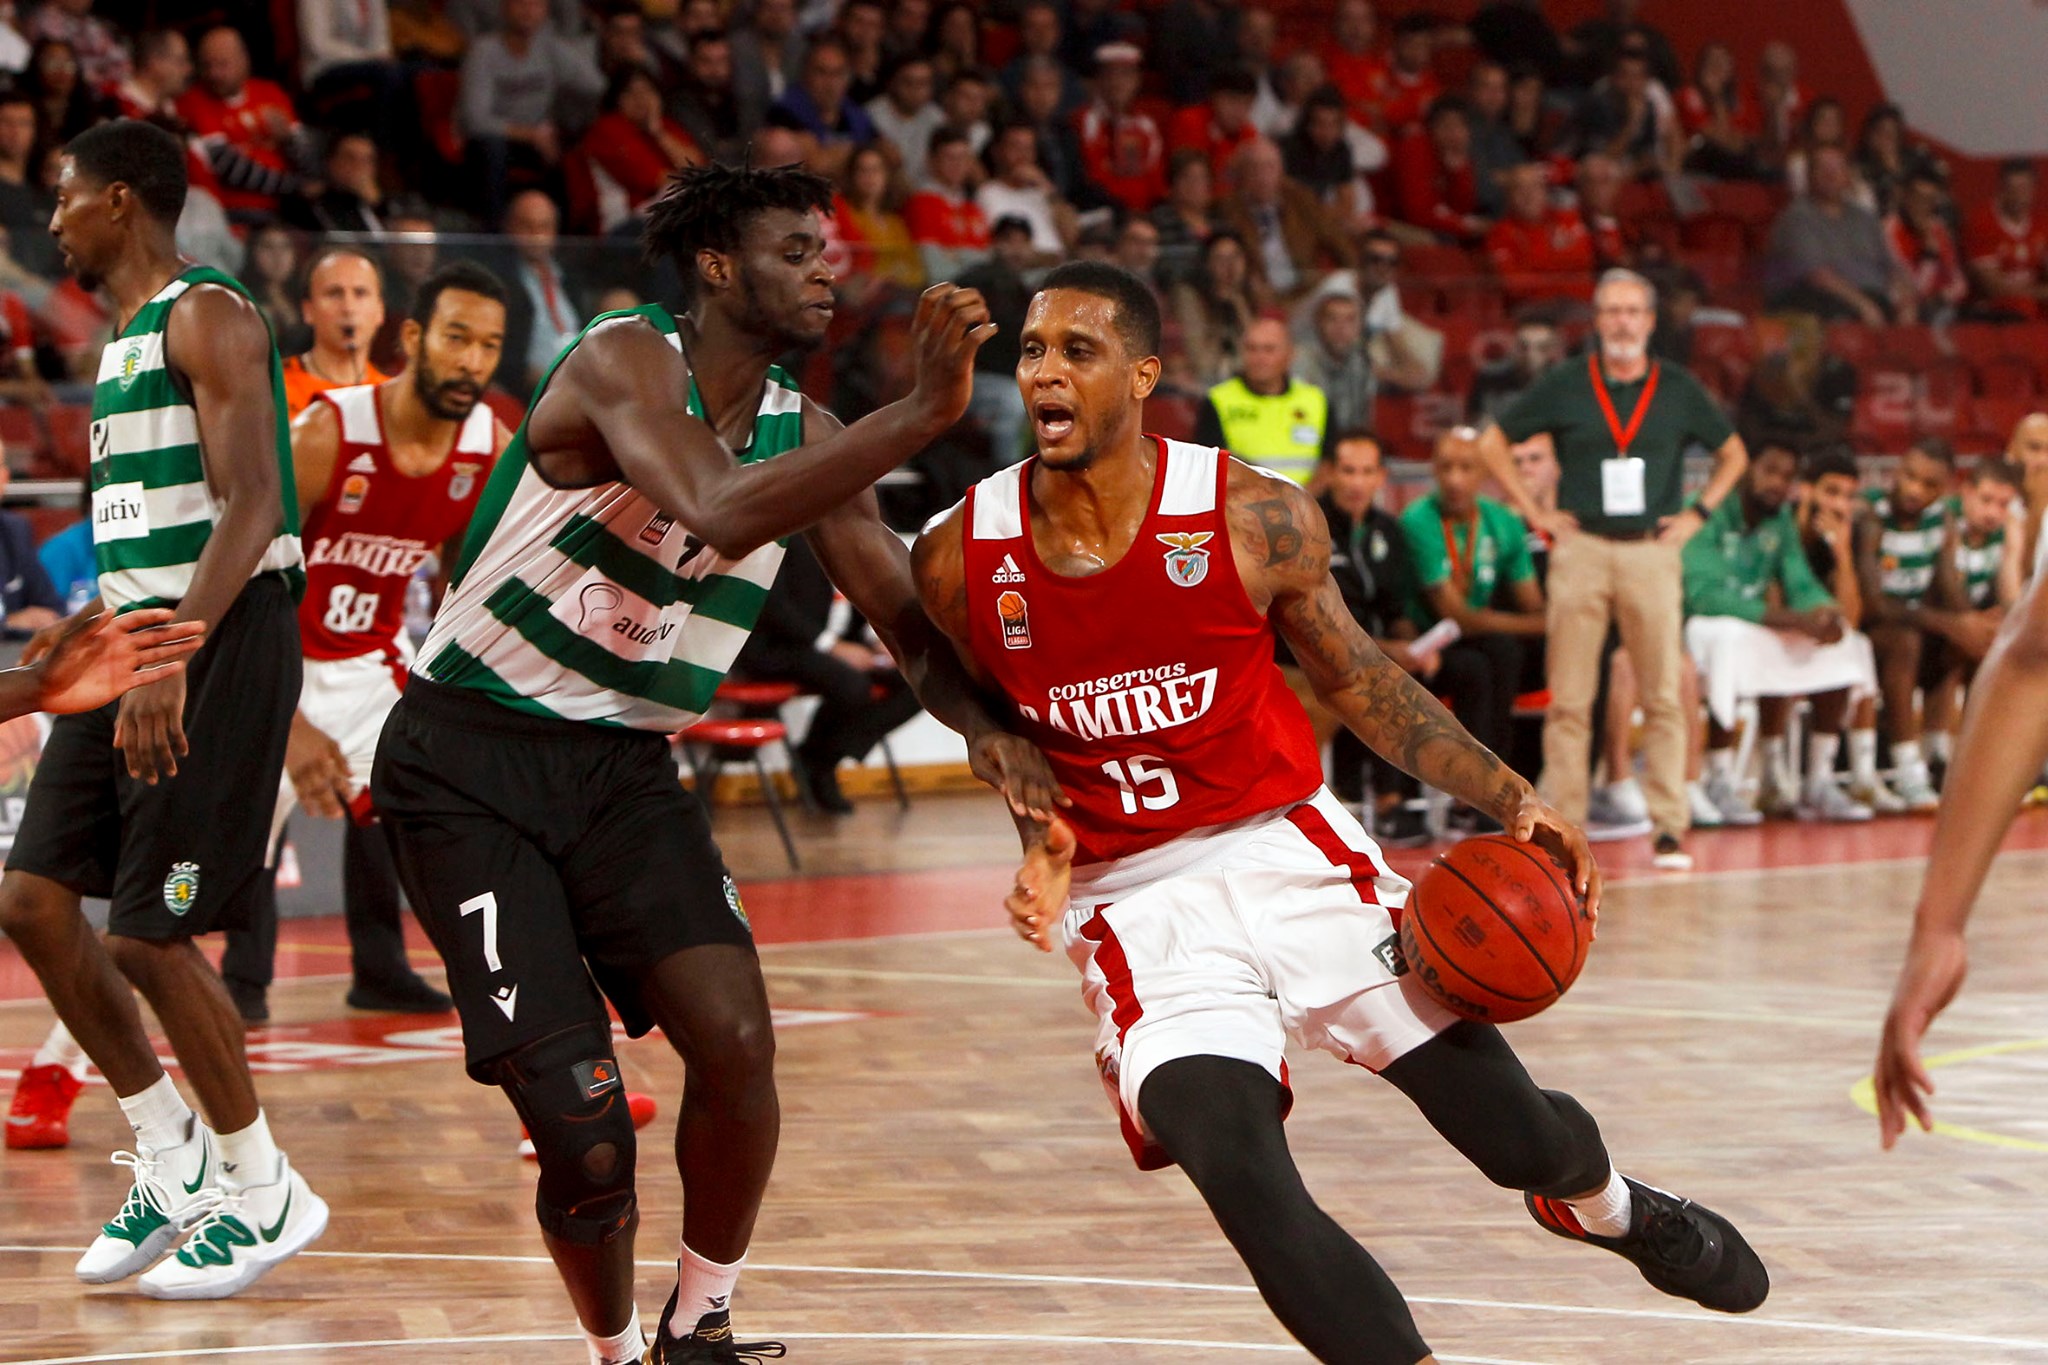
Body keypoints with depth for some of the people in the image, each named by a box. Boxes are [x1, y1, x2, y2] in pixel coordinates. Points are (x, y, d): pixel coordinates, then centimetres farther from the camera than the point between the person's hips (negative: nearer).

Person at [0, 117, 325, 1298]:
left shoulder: (209, 319, -11)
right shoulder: (126, 337, 19)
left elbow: (252, 509, -21)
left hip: (222, 642, -9)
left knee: (151, 933, -8)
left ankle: (265, 1194, 8)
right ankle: (172, 1158, 15)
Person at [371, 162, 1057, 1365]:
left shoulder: (803, 434, 4)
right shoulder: (622, 363, -17)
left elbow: (909, 618, 6)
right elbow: (721, 513, -36)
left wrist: (981, 721, -16)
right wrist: (924, 414, -38)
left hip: (626, 768, 6)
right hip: (467, 765, -6)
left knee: (736, 1038, -18)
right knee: (584, 1127, -12)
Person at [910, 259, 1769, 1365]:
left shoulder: (1254, 518, -10)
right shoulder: (960, 558, -8)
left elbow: (1360, 681, 4)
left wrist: (1511, 799, -4)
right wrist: (1041, 841, -7)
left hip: (1289, 849, 0)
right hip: (1135, 905, 0)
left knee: (1520, 1138, 3)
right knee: (1248, 1189, -22)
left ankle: (1607, 1205, 41)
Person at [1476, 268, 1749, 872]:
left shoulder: (1678, 390, 8)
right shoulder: (1565, 386, 5)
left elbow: (1733, 453, 20)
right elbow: (1492, 442, 10)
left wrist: (1697, 513, 8)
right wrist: (1534, 511, 3)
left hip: (1652, 551, 1)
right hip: (1581, 550, -1)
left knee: (1664, 697, -2)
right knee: (1569, 700, -1)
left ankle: (1670, 827, 3)